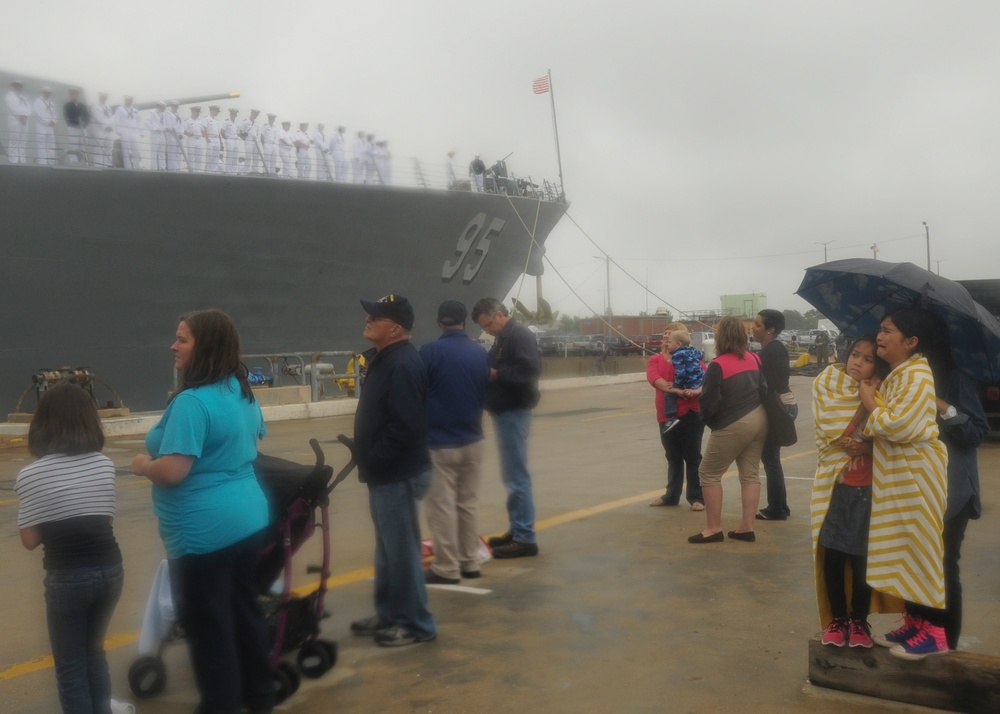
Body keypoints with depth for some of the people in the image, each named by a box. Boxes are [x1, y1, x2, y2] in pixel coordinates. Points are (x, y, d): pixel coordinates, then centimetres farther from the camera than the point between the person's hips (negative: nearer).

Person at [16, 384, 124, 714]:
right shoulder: (105, 465, 2)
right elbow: (105, 517, 8)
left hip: (67, 578, -5)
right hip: (110, 570, 5)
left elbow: (30, 539, -6)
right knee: (93, 650, 26)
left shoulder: (31, 475, -10)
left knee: (70, 666, 11)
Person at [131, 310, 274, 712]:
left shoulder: (192, 402, -22)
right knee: (245, 610, 20)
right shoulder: (243, 393, 7)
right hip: (248, 519, 9)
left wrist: (142, 465, -7)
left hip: (205, 532, -9)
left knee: (208, 626, 5)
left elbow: (172, 471, -26)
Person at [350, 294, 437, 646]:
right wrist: (368, 458, 12)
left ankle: (416, 624, 11)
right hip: (386, 473, 11)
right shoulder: (386, 359, 13)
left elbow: (406, 426, -28)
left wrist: (373, 459, -19)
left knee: (402, 550, -1)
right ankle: (389, 613, 31)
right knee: (388, 549, 19)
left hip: (398, 474, -11)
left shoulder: (402, 365, -21)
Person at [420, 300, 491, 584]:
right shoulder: (480, 352, 1)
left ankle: (446, 568, 5)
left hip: (438, 441, -5)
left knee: (442, 505, 1)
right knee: (469, 502, 14)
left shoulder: (430, 351, -14)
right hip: (472, 439, 5)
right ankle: (469, 562, 20)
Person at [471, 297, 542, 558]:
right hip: (506, 412, 10)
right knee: (512, 475, 15)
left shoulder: (519, 335, -15)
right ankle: (517, 530, 23)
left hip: (514, 412, -10)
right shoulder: (503, 337, 16)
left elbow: (530, 369, -27)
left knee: (516, 476, -7)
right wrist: (488, 371, 1)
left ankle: (525, 538, -3)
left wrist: (496, 374, -20)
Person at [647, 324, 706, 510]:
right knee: (673, 458, 16)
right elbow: (653, 377, -14)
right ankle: (671, 495, 27)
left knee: (693, 457, 1)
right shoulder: (655, 360, 7)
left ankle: (697, 498, 8)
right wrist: (673, 389, -30)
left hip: (690, 414, -4)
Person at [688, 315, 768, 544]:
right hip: (759, 420, 7)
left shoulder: (718, 365, -14)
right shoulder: (752, 359, 6)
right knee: (750, 474, 10)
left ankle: (714, 529, 5)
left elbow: (709, 403, -14)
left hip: (733, 425, -7)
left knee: (709, 474, 4)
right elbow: (761, 387, 14)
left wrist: (710, 421, 5)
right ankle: (747, 528, 11)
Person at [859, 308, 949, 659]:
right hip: (895, 473, 10)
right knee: (902, 549, 13)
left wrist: (870, 403, -11)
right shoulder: (896, 374, 13)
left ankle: (934, 632, 5)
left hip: (916, 474, -10)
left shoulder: (917, 376, -17)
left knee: (919, 546, -4)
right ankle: (913, 623, 22)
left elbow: (898, 425, -25)